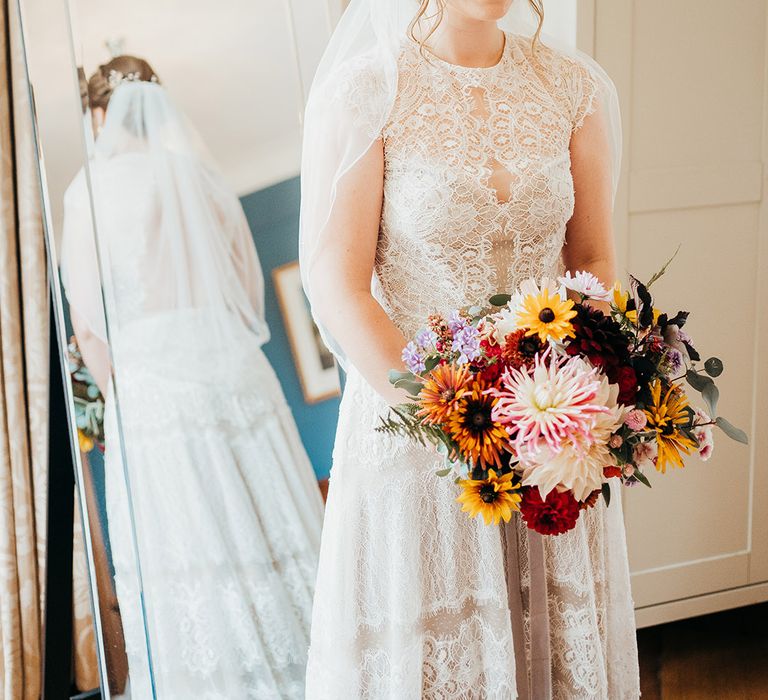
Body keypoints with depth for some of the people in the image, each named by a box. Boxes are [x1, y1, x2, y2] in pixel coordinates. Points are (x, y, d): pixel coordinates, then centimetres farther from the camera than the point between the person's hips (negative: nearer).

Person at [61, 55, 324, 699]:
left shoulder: (93, 183, 1)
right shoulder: (205, 174, 12)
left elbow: (88, 321, -4)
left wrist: (120, 400, 7)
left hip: (153, 387, -4)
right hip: (241, 376, 4)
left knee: (186, 562, 1)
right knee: (271, 544, 7)